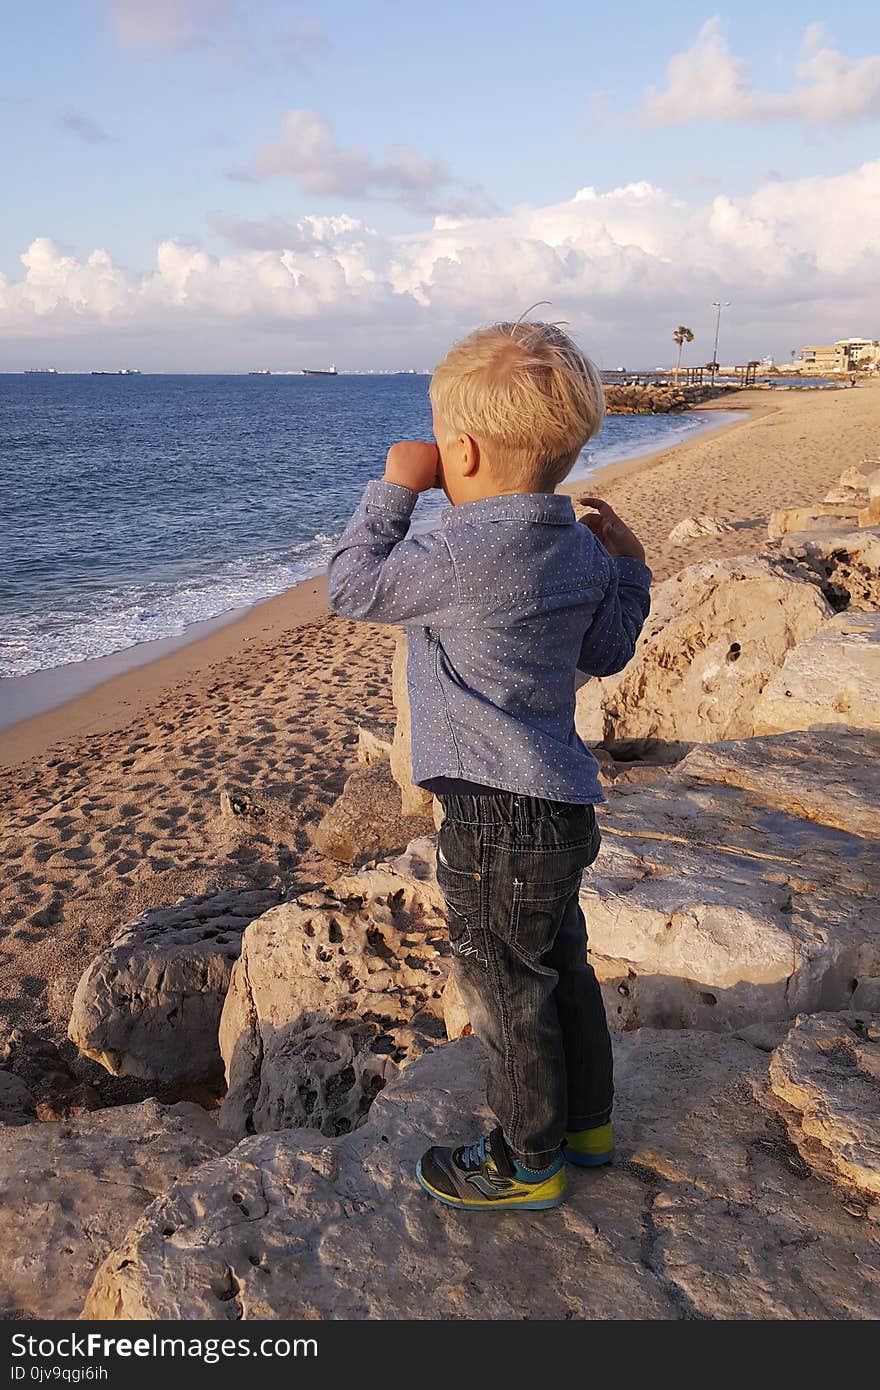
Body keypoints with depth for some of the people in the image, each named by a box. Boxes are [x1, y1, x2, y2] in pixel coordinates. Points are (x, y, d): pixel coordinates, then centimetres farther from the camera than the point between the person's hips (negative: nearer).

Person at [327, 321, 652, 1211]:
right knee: (560, 963, 23)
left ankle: (527, 1164, 27)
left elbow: (352, 587, -7)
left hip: (496, 814, -9)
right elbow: (606, 653, 17)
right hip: (561, 802, 9)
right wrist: (627, 565, 24)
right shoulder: (584, 550, 4)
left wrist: (394, 487, 0)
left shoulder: (458, 553, -22)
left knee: (504, 986, 8)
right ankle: (586, 1122, 41)